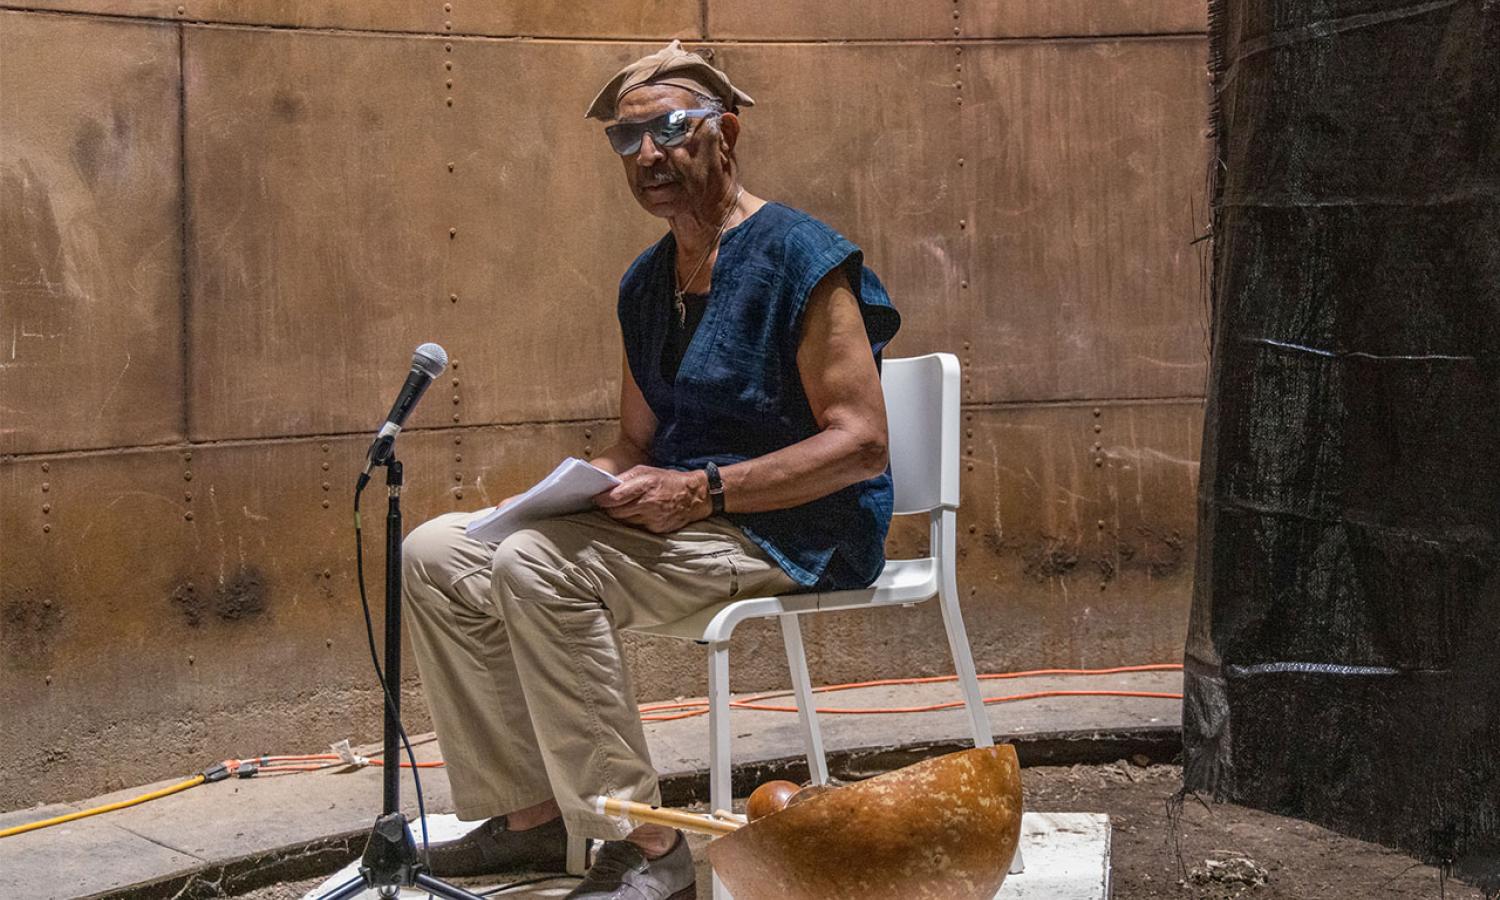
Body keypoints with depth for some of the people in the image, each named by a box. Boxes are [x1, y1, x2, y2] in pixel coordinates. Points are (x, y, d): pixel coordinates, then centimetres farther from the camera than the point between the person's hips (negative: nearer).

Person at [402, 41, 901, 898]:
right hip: (681, 520, 9)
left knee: (540, 565, -30)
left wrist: (701, 491, -23)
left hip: (792, 533, -9)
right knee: (438, 553, -1)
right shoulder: (647, 281, 15)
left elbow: (861, 442, -17)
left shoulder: (799, 255, -11)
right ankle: (529, 813, 3)